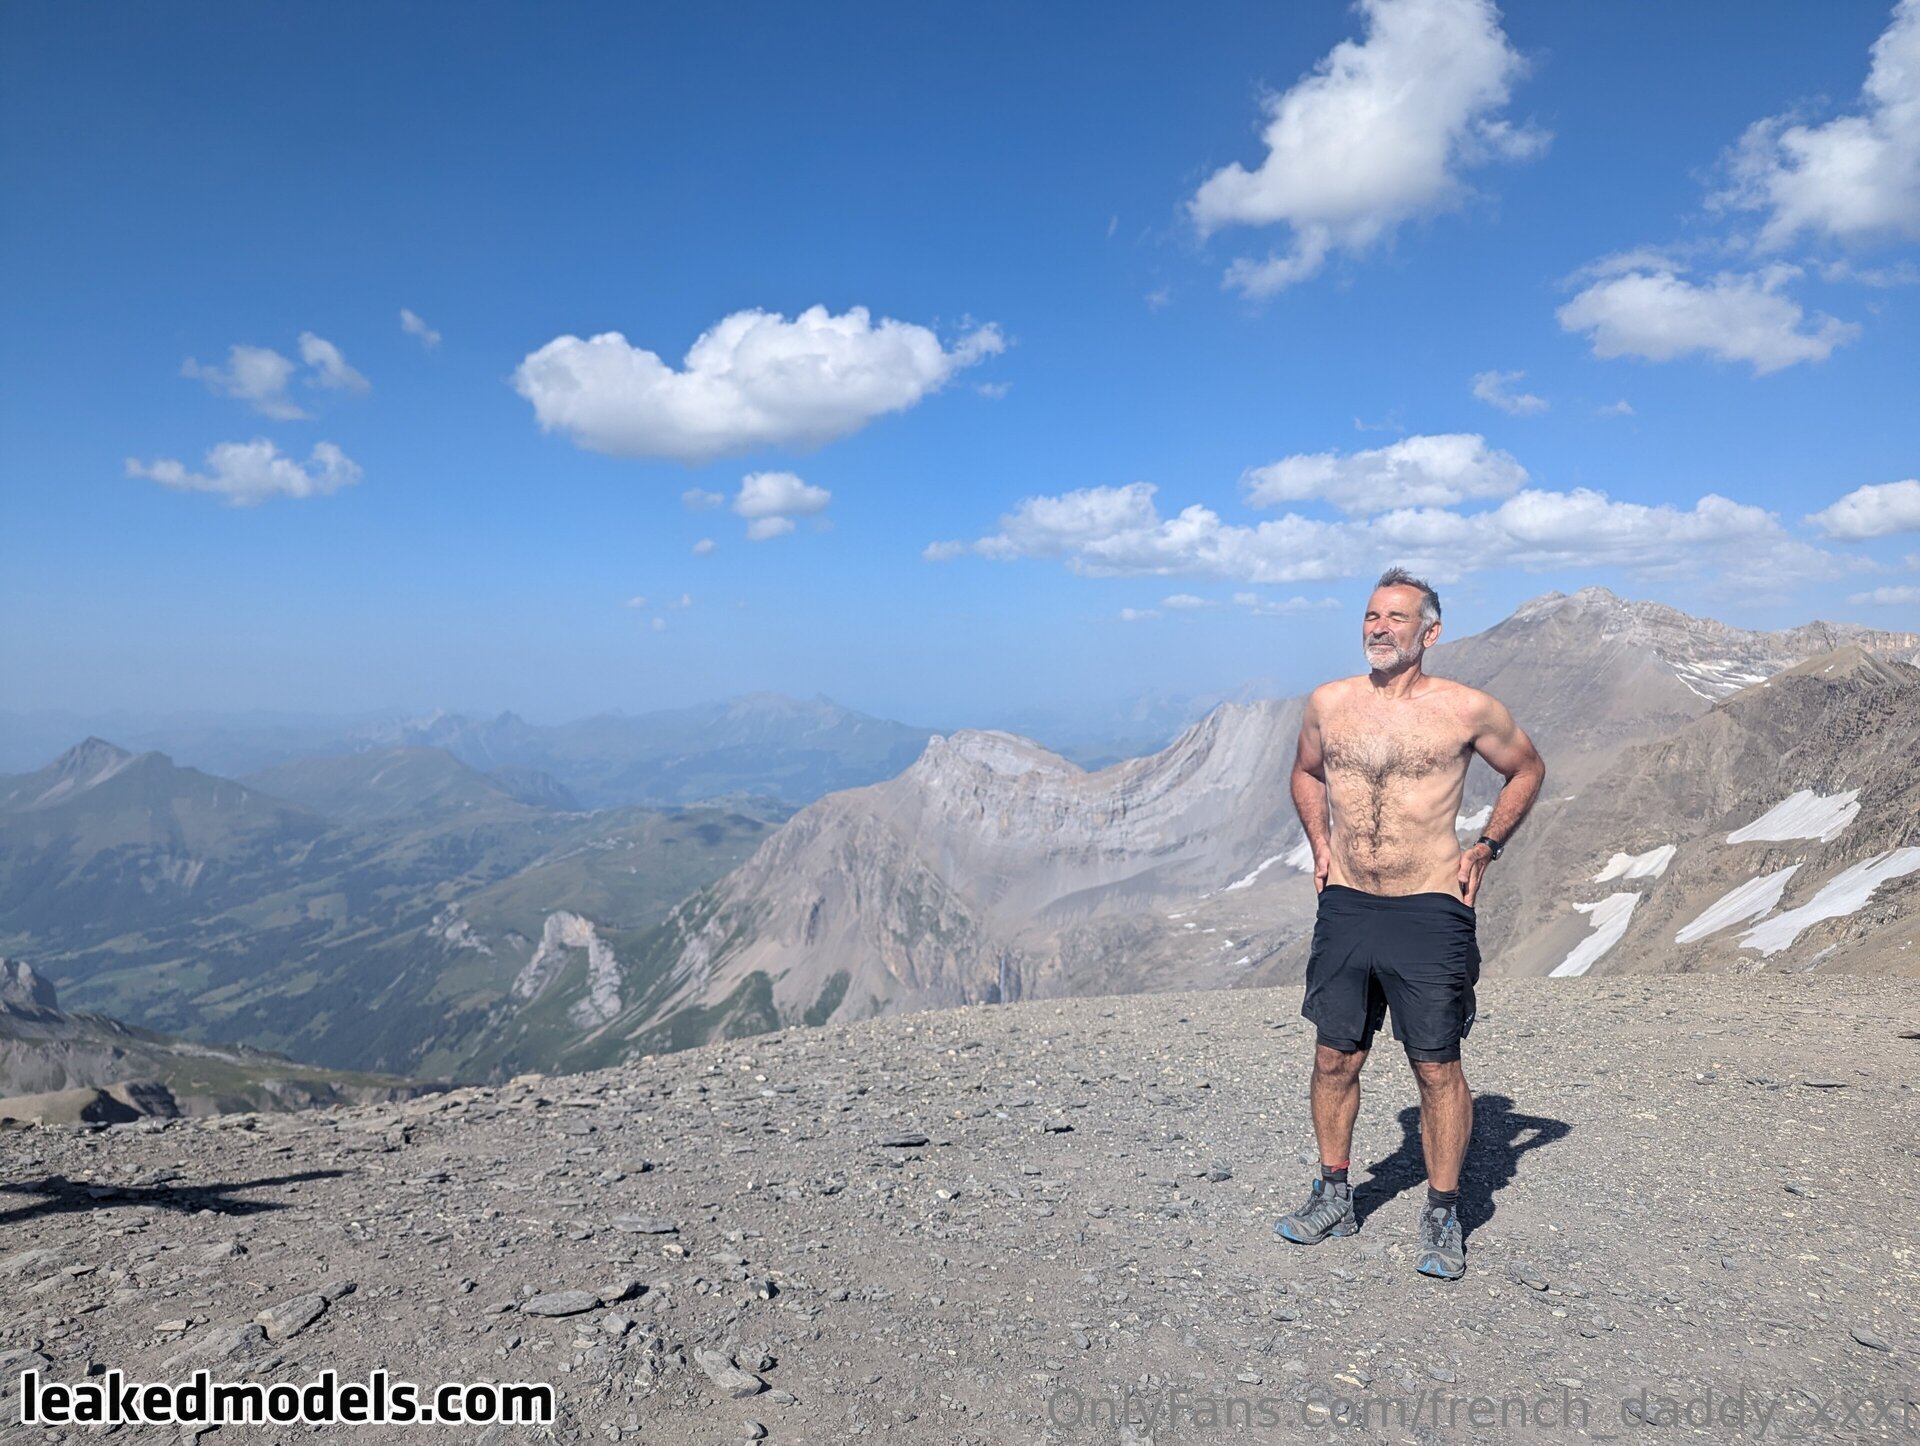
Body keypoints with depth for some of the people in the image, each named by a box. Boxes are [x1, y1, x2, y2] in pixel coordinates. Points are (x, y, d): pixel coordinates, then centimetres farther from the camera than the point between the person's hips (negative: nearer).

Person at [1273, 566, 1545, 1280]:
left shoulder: (1467, 709, -5)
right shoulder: (1328, 703, 3)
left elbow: (1527, 768, 12)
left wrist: (1486, 847, 4)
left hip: (1429, 913, -3)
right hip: (1344, 908, 3)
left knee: (1438, 1068, 2)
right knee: (1335, 1059, 10)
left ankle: (1442, 1215, 19)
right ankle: (1333, 1196, 28)